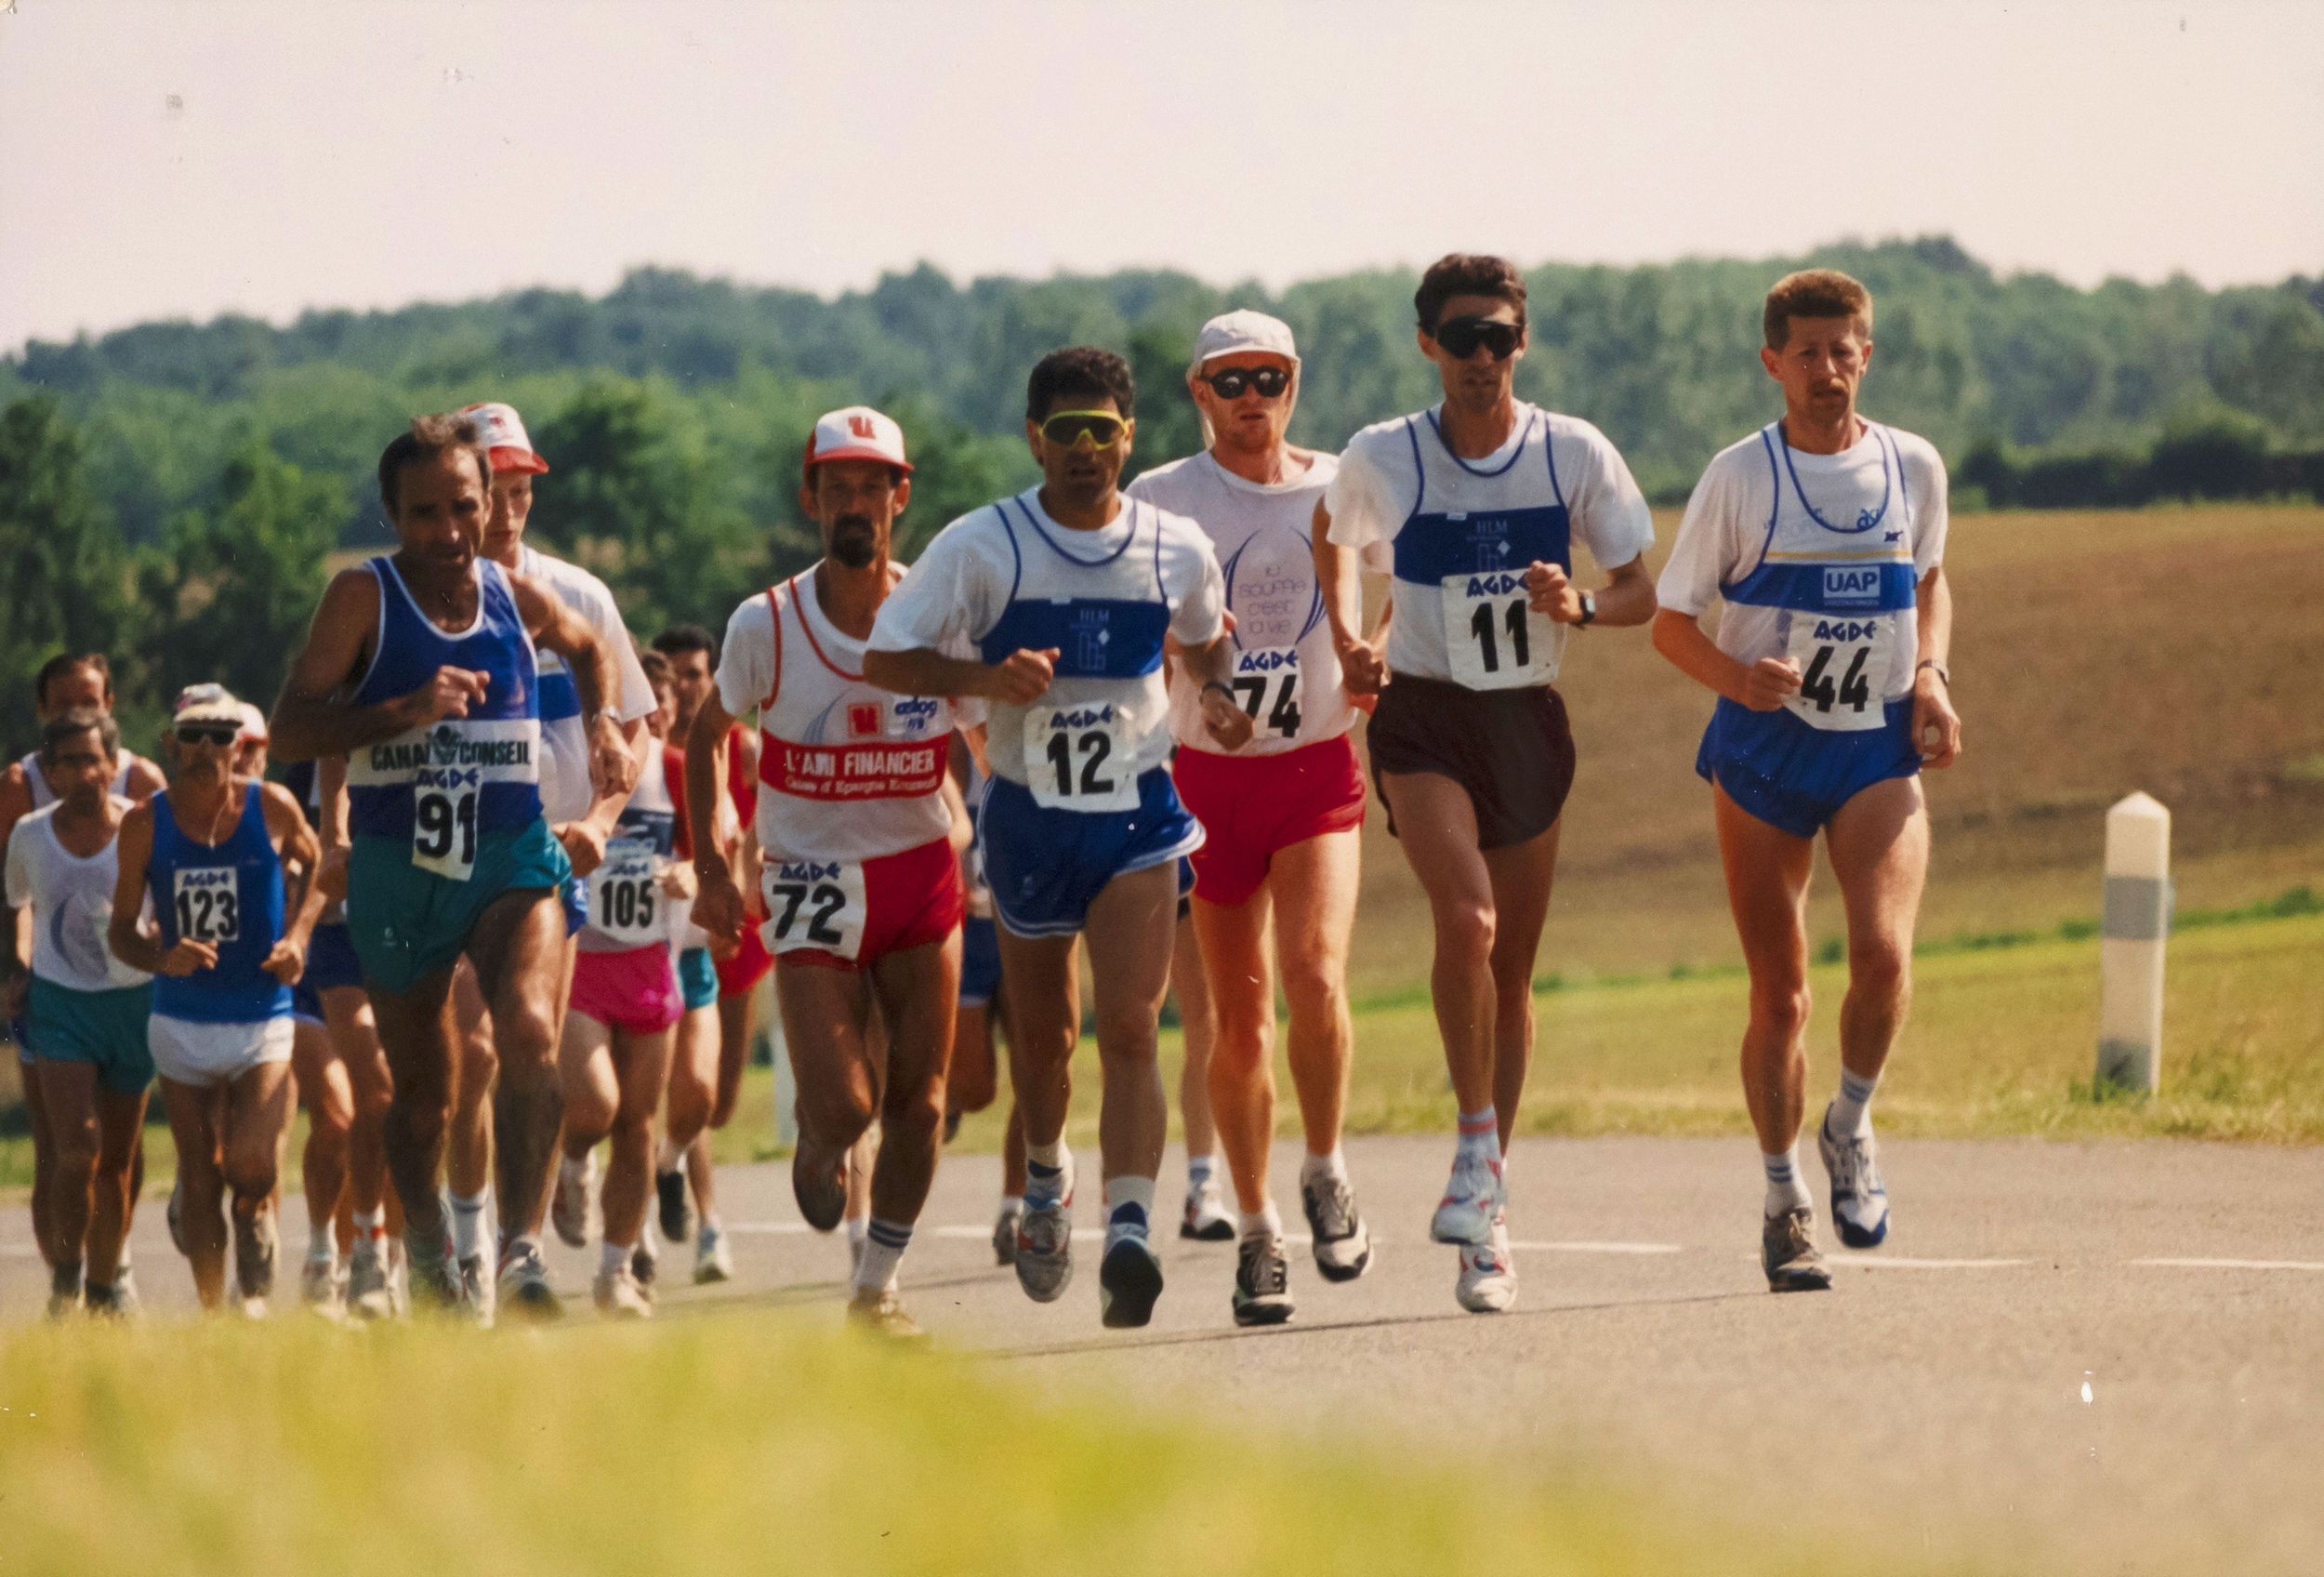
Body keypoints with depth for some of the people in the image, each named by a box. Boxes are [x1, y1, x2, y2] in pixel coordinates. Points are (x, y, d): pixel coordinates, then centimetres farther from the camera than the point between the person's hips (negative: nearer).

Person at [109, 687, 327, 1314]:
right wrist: (161, 957, -18)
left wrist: (297, 936, -1)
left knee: (254, 1175, -18)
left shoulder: (273, 808, -5)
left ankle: (254, 1296, -2)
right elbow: (120, 928, 3)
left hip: (263, 1021, -1)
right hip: (182, 1022, 1)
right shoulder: (145, 824, -3)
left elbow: (314, 864, 16)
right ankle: (212, 1308, 21)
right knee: (202, 1183, 5)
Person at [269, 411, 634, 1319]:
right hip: (398, 869, -1)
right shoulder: (364, 598, -7)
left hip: (514, 859, 1)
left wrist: (605, 724, 10)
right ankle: (429, 1257, 35)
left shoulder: (517, 597, 4)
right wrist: (407, 710, -26)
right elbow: (289, 732, -16)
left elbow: (587, 647, 28)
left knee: (531, 1036, -26)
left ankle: (522, 1249, -25)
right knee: (421, 1094, 11)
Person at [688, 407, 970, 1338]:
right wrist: (710, 866, 1)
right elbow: (707, 732, 9)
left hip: (922, 877, 2)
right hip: (813, 888, -2)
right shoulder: (765, 627, -6)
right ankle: (818, 1145, 25)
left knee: (918, 1101, 1)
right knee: (843, 1105, -12)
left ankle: (877, 1287, 17)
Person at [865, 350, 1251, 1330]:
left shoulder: (1177, 550, -1)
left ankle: (1129, 1231, -28)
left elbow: (1204, 640, 20)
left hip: (1137, 815, -1)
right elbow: (884, 658, -8)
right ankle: (1046, 1179, 46)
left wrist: (1216, 697, -3)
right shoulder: (981, 546, -8)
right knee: (1041, 1032, 16)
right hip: (1029, 816, 1)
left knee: (1129, 1026, -18)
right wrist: (986, 678, -24)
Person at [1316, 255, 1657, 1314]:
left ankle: (1486, 1222, 18)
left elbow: (1640, 594, 3)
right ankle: (1477, 1149, -15)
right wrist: (1348, 639, 2)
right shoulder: (1382, 460, -5)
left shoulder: (1573, 454, -4)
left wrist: (1578, 605, -18)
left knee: (1512, 969, 8)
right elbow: (1331, 536, 18)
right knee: (1467, 918, -27)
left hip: (1529, 720, 2)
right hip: (1423, 718, -2)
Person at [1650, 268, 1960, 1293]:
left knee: (1883, 950, -21)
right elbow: (1672, 622, -1)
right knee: (1778, 992, 2)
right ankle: (1784, 1204, 18)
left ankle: (1850, 1126, 5)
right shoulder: (1739, 477, -6)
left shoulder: (1913, 468, 2)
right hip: (1762, 749, -1)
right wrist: (1737, 678, -22)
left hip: (1877, 748, 1)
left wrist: (1930, 679, 3)